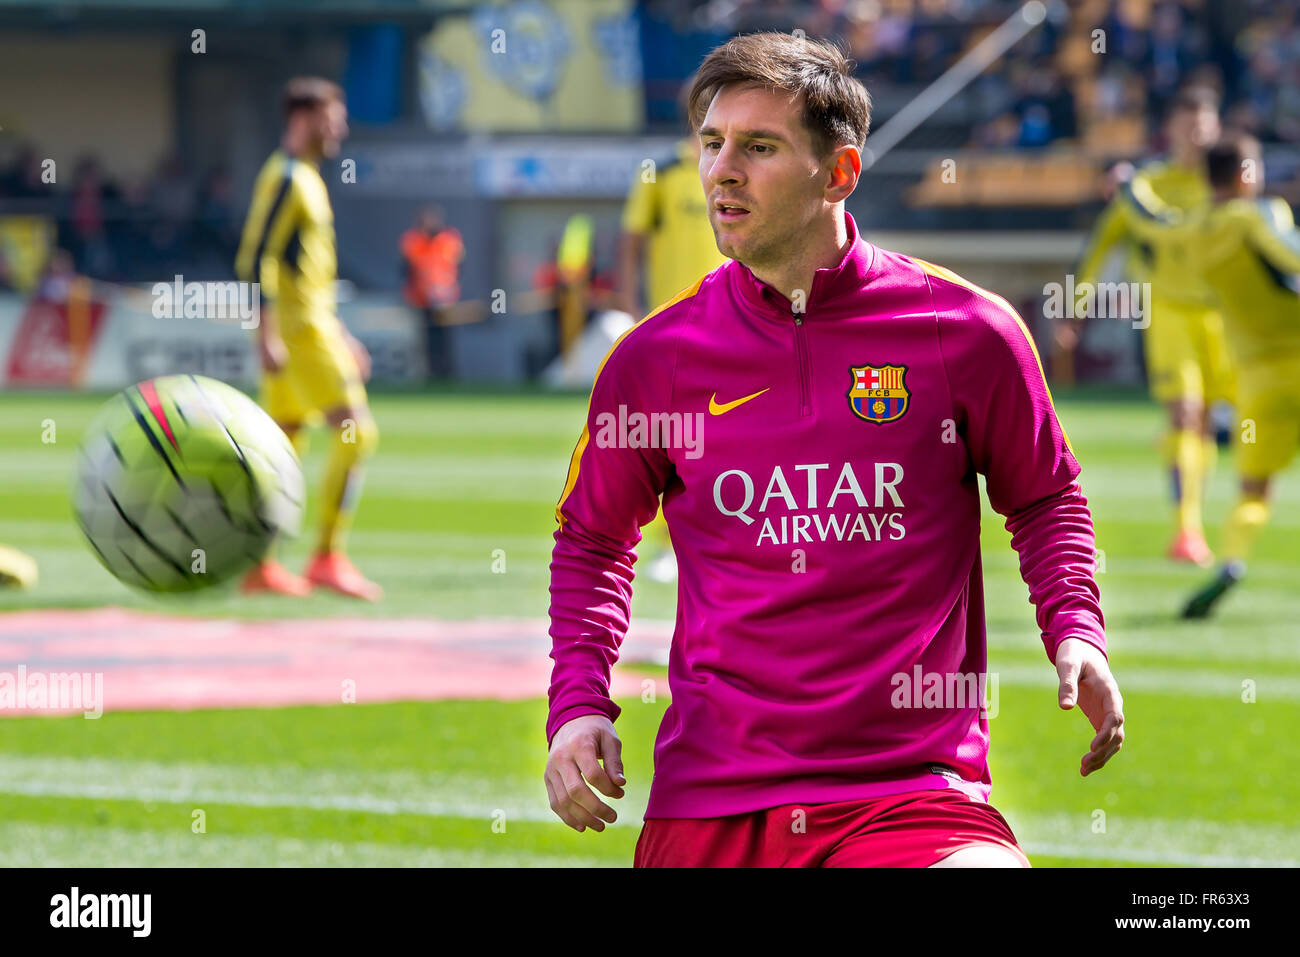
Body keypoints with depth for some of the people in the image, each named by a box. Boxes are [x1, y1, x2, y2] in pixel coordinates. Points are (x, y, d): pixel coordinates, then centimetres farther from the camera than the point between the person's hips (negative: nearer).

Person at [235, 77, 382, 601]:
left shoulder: (305, 179, 19)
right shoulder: (285, 178, -12)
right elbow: (255, 258, -19)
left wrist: (340, 335, 26)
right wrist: (268, 336, -24)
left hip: (313, 323, 10)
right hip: (297, 329, -10)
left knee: (285, 445, 9)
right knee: (357, 433, -12)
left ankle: (257, 565, 10)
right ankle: (328, 558, -13)